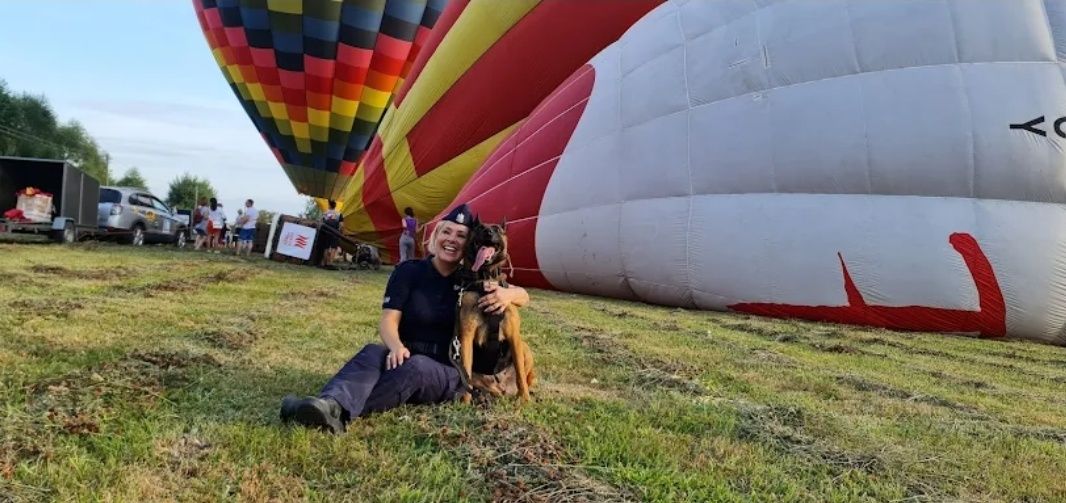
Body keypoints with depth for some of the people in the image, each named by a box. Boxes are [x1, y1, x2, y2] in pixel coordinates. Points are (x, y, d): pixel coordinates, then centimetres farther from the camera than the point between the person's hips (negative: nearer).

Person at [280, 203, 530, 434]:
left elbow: (523, 296, 4)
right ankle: (331, 405, -63)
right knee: (373, 352, -34)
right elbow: (388, 320, -8)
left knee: (415, 367, -36)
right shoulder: (409, 271, 1)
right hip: (405, 358, 1)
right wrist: (396, 346, -33)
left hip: (448, 373, 0)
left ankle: (340, 411, -52)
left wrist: (507, 293, -22)